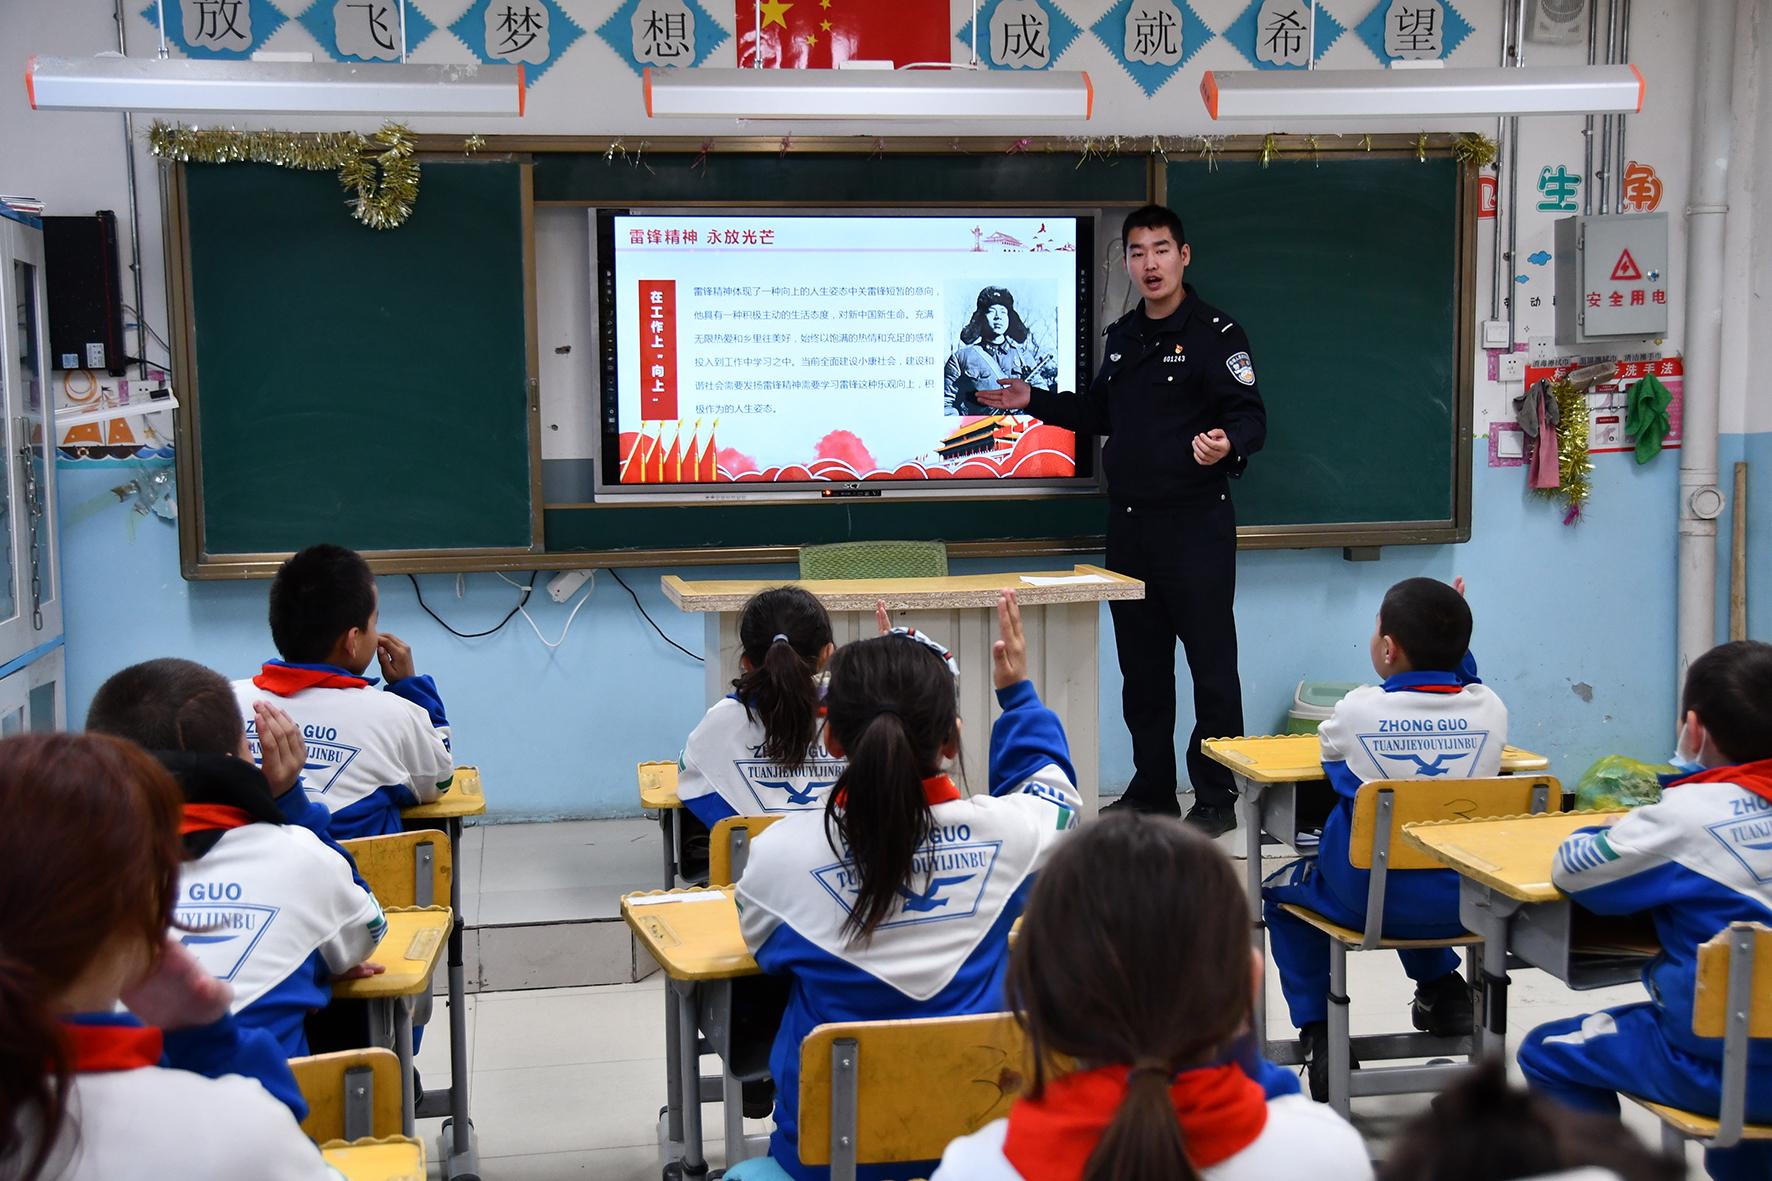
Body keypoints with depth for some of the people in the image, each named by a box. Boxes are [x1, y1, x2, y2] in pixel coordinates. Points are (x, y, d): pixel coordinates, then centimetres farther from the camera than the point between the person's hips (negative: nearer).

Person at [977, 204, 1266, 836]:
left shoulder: (1215, 333, -7)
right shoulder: (1122, 335, 15)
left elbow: (1250, 416, -14)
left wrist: (1227, 444, -34)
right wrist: (1034, 401, 18)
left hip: (1195, 522, -7)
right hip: (1129, 522, 7)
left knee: (1211, 664, -3)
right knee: (1141, 665, 13)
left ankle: (1216, 799, 7)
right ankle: (1151, 791, 23)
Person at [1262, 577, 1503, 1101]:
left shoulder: (1358, 709, -14)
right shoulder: (1490, 708, -7)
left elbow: (1330, 749, 9)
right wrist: (1451, 639, 12)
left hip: (1371, 902, -4)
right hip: (1464, 903, 4)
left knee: (1282, 890, 25)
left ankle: (1317, 1030, 16)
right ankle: (1441, 988, 37)